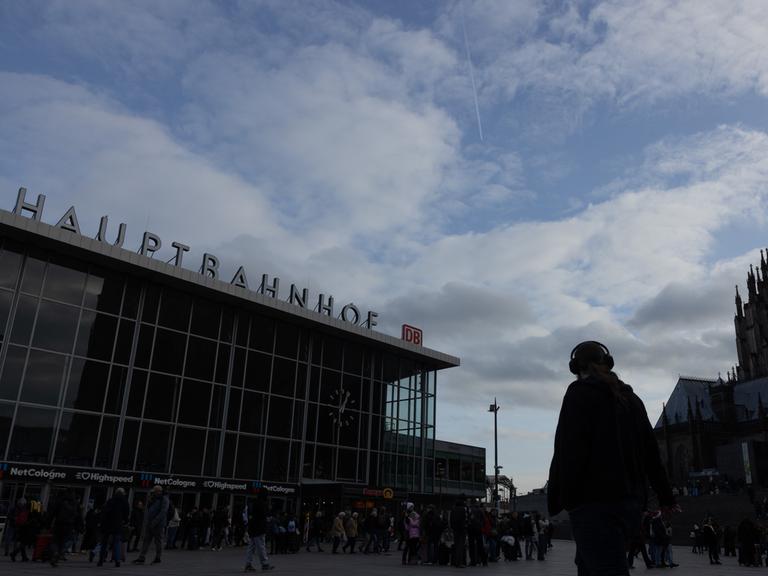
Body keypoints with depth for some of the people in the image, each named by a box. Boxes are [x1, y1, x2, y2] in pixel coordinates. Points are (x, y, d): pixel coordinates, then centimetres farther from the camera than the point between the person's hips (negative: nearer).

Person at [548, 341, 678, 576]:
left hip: (595, 503, -8)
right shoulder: (631, 398, 19)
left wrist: (556, 499, -12)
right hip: (631, 502, 8)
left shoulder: (580, 392, -3)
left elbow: (568, 452, -14)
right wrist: (666, 497, 30)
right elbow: (651, 453, 22)